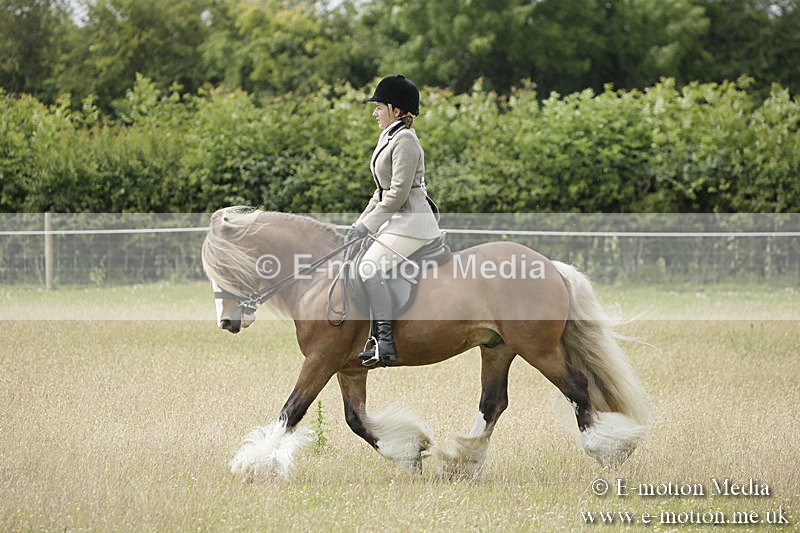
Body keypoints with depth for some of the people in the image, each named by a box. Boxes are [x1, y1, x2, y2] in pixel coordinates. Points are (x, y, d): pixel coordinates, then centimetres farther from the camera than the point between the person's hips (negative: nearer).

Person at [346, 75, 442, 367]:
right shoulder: (388, 138, 18)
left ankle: (385, 342, -29)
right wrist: (360, 223, 16)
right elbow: (382, 192, 24)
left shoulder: (405, 141, -14)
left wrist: (367, 226, -16)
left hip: (411, 222, -11)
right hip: (397, 221, 11)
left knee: (370, 266, -25)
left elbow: (398, 193, -19)